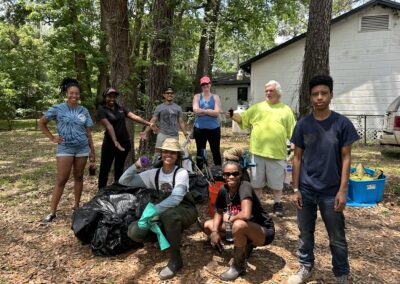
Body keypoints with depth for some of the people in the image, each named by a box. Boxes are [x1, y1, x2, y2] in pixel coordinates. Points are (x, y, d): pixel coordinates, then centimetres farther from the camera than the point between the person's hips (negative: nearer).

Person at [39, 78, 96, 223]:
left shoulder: (84, 111, 4)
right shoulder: (58, 109, -3)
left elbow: (88, 133, 6)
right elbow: (42, 123, 7)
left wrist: (93, 151, 6)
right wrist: (52, 138, 0)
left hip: (82, 148, 3)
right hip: (65, 148, -3)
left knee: (79, 177, 10)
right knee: (61, 180, -5)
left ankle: (76, 205, 23)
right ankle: (52, 212, 2)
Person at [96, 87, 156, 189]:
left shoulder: (120, 108, 8)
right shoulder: (102, 110, -7)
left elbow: (134, 117, 0)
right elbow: (108, 126, -20)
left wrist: (148, 124, -12)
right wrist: (115, 142, -31)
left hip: (125, 142, 5)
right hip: (110, 143, -4)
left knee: (119, 169, 15)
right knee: (105, 169, 0)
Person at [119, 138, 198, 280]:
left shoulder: (181, 173, -14)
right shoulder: (154, 173, 0)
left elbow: (176, 198, -31)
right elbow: (124, 181, -3)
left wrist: (154, 209, -40)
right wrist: (136, 165, -17)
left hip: (185, 211, -5)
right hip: (164, 213, 5)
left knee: (169, 215, -41)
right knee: (134, 232, -17)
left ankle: (175, 259, -17)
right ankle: (169, 237, 10)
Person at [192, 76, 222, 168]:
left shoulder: (215, 97, 5)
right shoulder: (197, 97, 6)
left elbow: (217, 112, -9)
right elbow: (195, 110, -10)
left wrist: (202, 111, -11)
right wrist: (210, 111, -9)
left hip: (214, 129, 0)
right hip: (200, 128, 1)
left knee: (216, 151, 5)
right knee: (200, 152, 10)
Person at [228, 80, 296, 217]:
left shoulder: (286, 110, 6)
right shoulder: (257, 107, 8)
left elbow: (293, 132, 5)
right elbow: (242, 118, 6)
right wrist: (232, 116, -14)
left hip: (277, 153, -1)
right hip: (257, 152, 1)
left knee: (277, 182, 12)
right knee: (256, 181, 14)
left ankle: (278, 203, 30)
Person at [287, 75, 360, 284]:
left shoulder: (342, 123, -7)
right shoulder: (303, 124, -1)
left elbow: (345, 158, -4)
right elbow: (297, 158, 2)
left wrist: (342, 190, -9)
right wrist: (295, 189, 0)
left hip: (331, 192, -2)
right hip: (306, 190, 2)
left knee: (337, 238, 12)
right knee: (305, 233, 15)